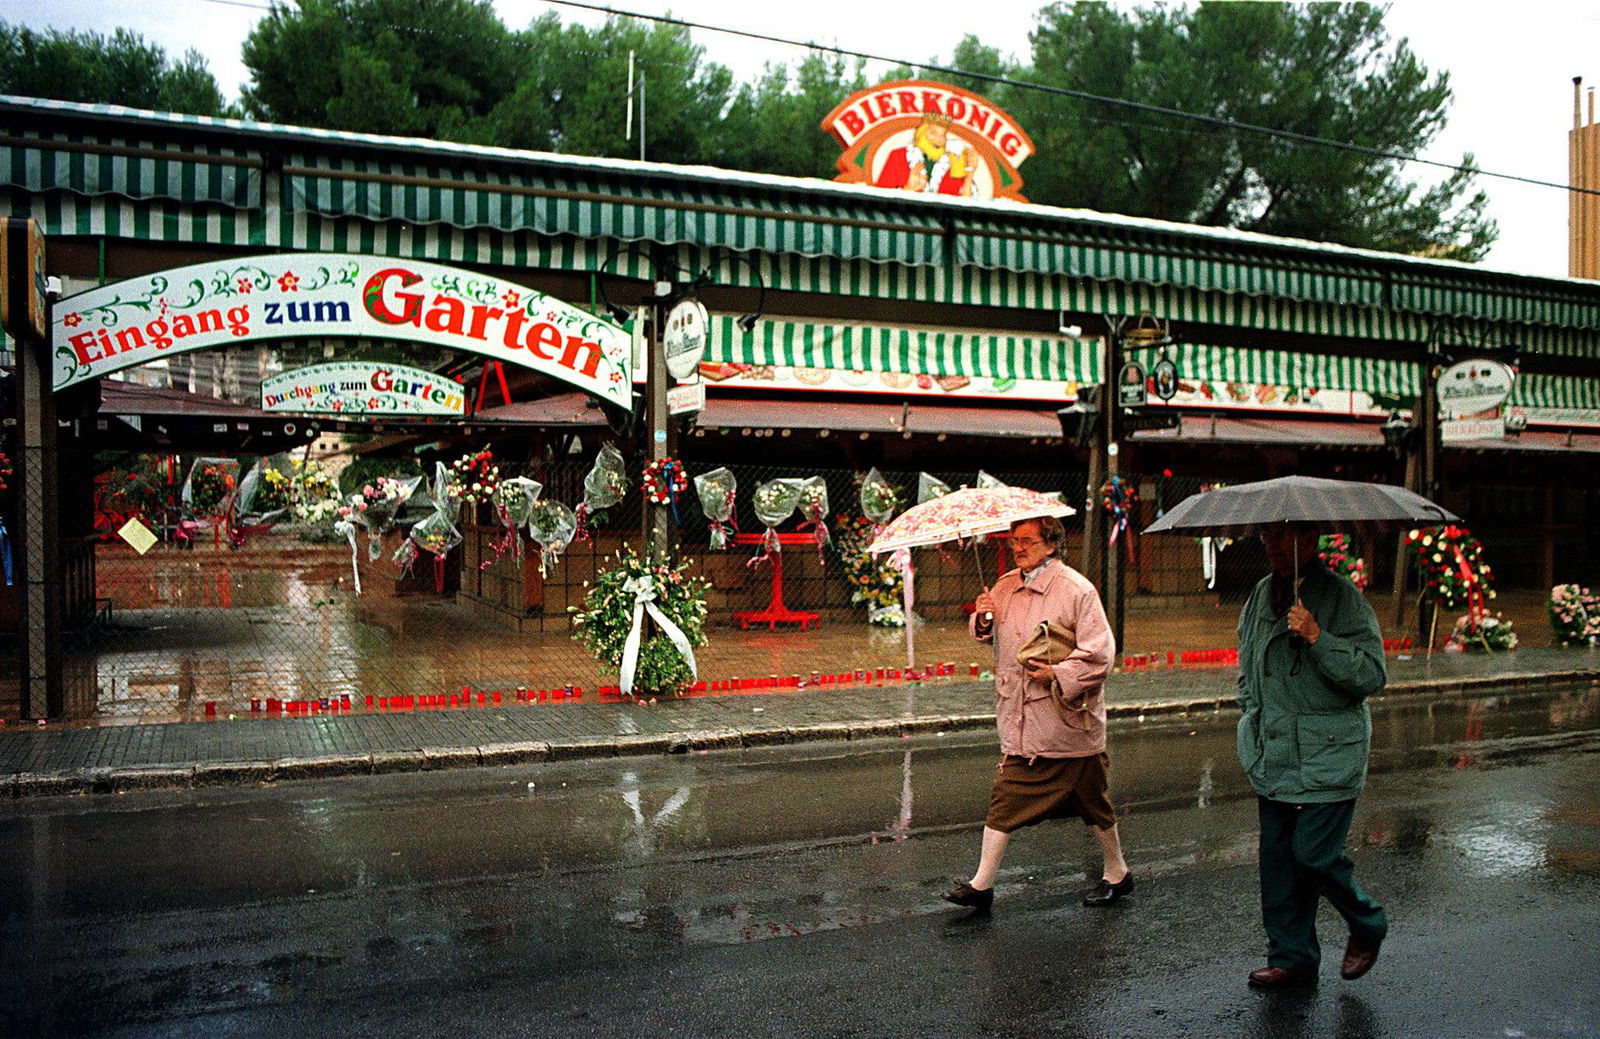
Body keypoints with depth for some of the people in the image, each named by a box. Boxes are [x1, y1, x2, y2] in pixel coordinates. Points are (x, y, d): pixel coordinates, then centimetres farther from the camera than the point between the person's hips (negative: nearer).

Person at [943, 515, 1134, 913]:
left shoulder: (1077, 590, -13)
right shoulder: (1004, 587, 6)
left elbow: (1100, 652, -16)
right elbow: (991, 636, 19)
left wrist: (1058, 674, -22)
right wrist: (983, 619, -2)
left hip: (1067, 717, -5)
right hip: (1019, 718, 5)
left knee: (1091, 801, 11)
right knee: (1005, 799, 5)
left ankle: (1117, 874, 32)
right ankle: (982, 885, 11)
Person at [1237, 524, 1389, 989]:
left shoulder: (1341, 597, -9)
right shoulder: (1260, 596, 11)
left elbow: (1372, 674, -16)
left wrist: (1317, 637, -25)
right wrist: (1253, 717, 16)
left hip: (1328, 755, -6)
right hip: (1273, 755, 6)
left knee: (1314, 853, -6)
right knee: (1276, 856, 9)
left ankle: (1368, 925, 24)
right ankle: (1292, 957, 23)